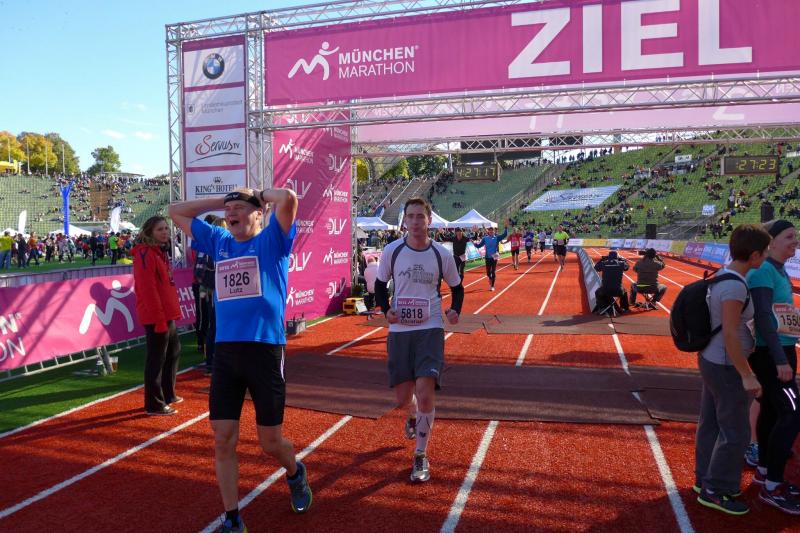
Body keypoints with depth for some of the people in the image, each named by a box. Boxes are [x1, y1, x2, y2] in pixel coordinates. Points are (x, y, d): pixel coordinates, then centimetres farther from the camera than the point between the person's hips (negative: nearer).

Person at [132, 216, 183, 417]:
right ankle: (154, 404, 8)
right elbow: (147, 288, -21)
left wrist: (172, 311, 16)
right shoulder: (145, 253, -15)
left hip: (168, 313, 10)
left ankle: (168, 394, 34)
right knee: (156, 359, -2)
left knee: (173, 352, 21)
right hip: (156, 316, -10)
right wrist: (158, 317, -23)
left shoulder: (161, 252, 15)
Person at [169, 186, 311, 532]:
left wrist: (261, 193, 2)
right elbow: (176, 212, 23)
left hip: (265, 350, -5)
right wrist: (221, 201, 17)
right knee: (223, 441, 5)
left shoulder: (271, 241, 0)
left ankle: (295, 474, 40)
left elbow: (288, 198, -18)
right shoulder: (219, 242, 14)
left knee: (271, 443, 7)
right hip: (225, 352, 5)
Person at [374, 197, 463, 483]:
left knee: (425, 391, -16)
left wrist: (455, 310, -7)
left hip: (430, 330, -1)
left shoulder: (442, 255, -3)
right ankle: (414, 416, 49)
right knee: (403, 398, 8)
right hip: (399, 330, 2)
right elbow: (380, 284, 12)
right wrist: (386, 309, -6)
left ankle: (421, 456, 5)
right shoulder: (391, 251, -2)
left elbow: (457, 287, 12)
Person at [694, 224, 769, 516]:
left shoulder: (724, 276, 5)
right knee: (735, 432, 4)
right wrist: (747, 376, -20)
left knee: (711, 423, 19)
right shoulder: (735, 286, -24)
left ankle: (705, 478, 34)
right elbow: (730, 334, -26)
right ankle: (715, 490, 17)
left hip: (712, 361, 9)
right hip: (726, 367, -9)